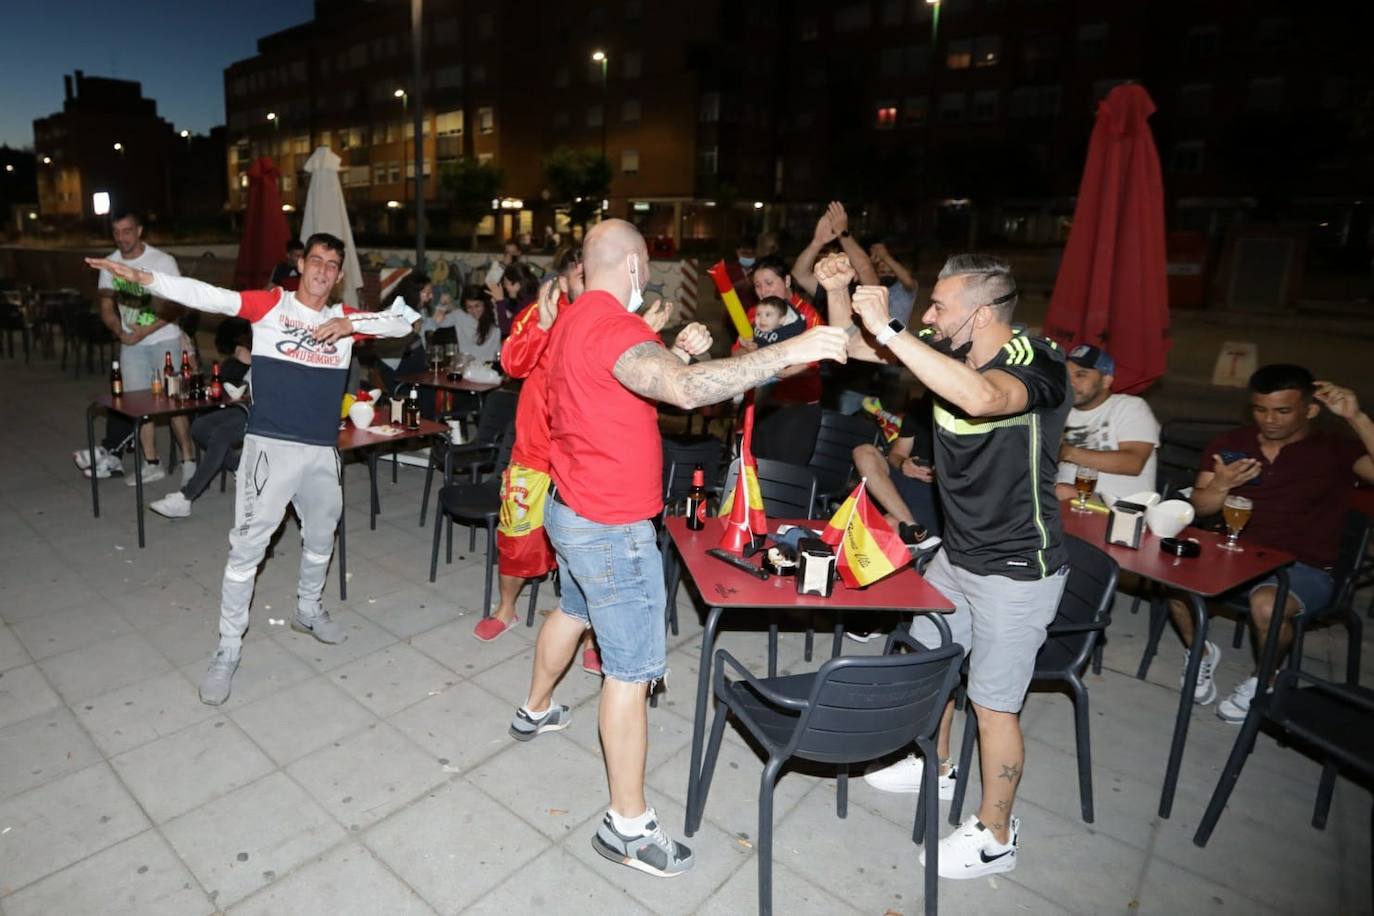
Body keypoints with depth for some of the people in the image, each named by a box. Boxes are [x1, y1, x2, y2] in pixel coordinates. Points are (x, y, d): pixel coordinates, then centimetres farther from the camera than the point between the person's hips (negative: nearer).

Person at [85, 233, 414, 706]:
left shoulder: (345, 318, 8)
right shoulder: (269, 304, -1)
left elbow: (402, 324, 0)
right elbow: (207, 296, -11)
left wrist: (351, 325, -13)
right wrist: (141, 276, -23)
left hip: (322, 450, 4)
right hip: (270, 445, -4)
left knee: (321, 538, 20)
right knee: (247, 547, 0)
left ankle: (307, 610, 44)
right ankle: (228, 649, 14)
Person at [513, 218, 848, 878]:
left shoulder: (574, 318, 9)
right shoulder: (610, 325, -24)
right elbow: (685, 391, -40)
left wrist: (677, 354, 2)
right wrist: (789, 352, -38)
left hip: (572, 510, 11)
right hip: (611, 527, -11)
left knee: (573, 611, 32)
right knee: (631, 670, -1)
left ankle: (536, 712, 55)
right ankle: (628, 825, 13)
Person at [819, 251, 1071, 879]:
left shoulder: (1038, 364, -24)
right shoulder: (945, 353, -4)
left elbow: (980, 397, -48)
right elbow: (853, 346, 4)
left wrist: (889, 329, -45)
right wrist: (838, 290, -13)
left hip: (1017, 570, -7)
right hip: (957, 552, 8)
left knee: (993, 703, 6)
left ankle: (994, 837, 30)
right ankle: (936, 768, 49)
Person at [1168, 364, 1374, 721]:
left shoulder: (1336, 452, -1)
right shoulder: (1229, 444, 7)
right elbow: (1199, 508, 7)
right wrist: (1220, 485, -13)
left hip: (1303, 570, -3)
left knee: (1267, 603, -36)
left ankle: (1263, 681, -1)